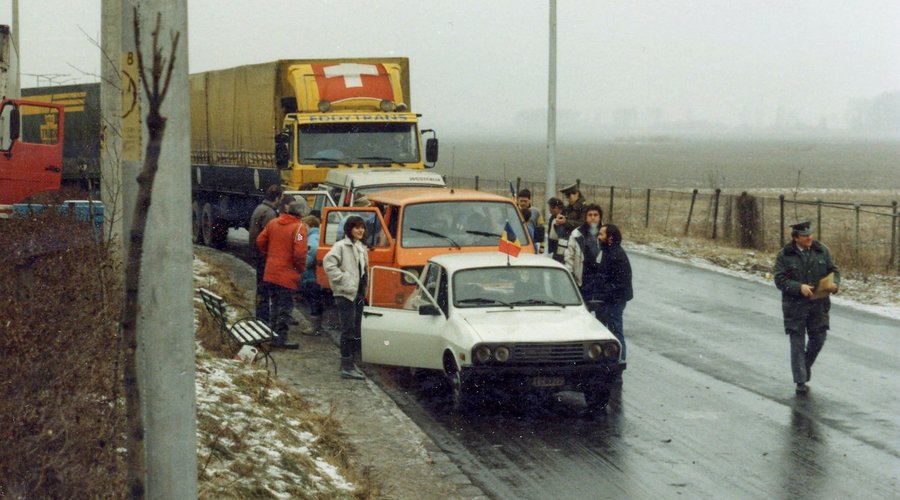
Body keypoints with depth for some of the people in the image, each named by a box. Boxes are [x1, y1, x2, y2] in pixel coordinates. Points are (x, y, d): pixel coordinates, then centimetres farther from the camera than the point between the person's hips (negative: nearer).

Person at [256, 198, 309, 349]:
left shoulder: (273, 223, 5)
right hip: (287, 274, -6)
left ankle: (274, 333, 27)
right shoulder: (299, 227, -16)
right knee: (285, 307, 0)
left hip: (271, 272, 6)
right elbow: (299, 252, -23)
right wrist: (301, 268, -6)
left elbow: (260, 241, 9)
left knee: (276, 303, 20)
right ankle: (280, 338, -2)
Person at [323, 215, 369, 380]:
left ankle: (348, 363, 20)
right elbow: (328, 263, -20)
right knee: (348, 330, -9)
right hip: (345, 294, -8)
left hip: (359, 294, 8)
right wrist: (343, 279, -20)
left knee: (356, 331, 11)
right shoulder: (341, 246, -10)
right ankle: (347, 367, -7)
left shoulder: (362, 247, 16)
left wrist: (364, 289, 14)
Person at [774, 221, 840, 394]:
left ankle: (806, 364, 38)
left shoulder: (822, 251, 4)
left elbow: (833, 270, 8)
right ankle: (800, 381, 6)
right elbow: (780, 280, -10)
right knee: (797, 343, 0)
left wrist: (834, 283, -14)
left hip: (818, 304, 3)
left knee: (818, 338, 8)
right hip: (795, 306, -3)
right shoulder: (785, 255, -6)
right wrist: (799, 287, -24)